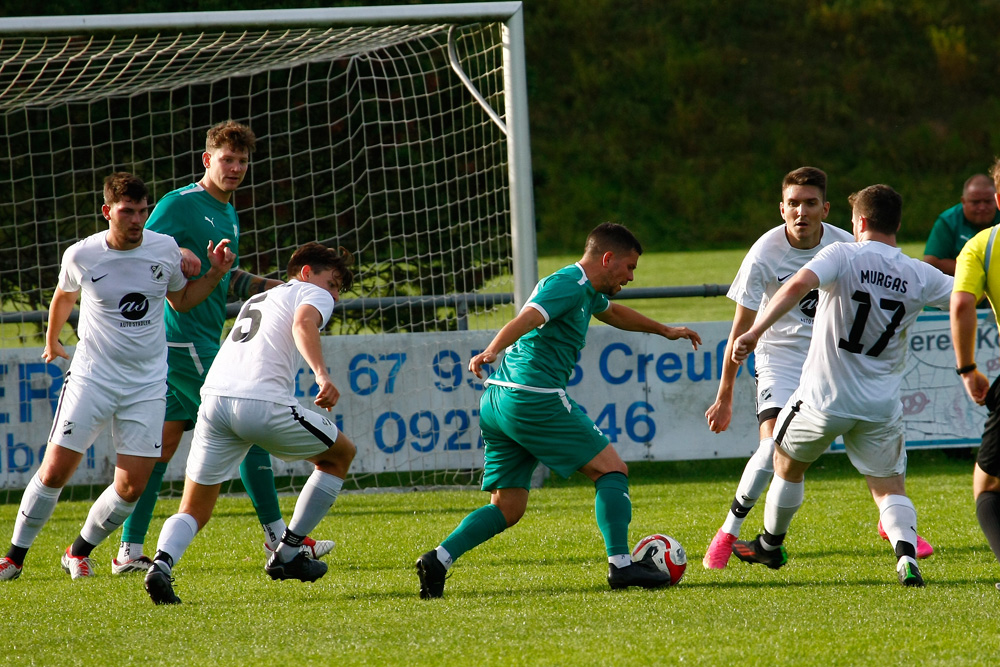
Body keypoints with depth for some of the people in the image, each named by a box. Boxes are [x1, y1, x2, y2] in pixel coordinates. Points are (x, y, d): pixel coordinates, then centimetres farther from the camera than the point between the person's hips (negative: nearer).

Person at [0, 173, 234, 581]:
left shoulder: (165, 249, -2)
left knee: (131, 487, -4)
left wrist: (215, 274, 1)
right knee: (54, 472, -7)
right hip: (91, 378, -2)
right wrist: (51, 341, 31)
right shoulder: (81, 256, -7)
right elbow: (64, 296, 16)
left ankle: (80, 551, 19)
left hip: (147, 386, 2)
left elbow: (181, 300, 17)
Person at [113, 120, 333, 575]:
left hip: (203, 341, 9)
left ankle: (130, 550, 5)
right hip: (183, 338, -9)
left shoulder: (227, 214, 19)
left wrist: (275, 287, 21)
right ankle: (276, 536, -1)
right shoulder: (179, 204, -9)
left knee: (163, 443, 6)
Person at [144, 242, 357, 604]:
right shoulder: (313, 294, 12)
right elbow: (303, 323, -11)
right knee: (341, 453, 19)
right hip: (262, 402, -6)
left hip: (214, 398, 6)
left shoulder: (256, 300, 35)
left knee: (194, 512, 12)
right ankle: (287, 555, 18)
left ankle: (162, 561, -21)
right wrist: (322, 374, -24)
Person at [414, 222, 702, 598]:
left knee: (507, 509, 8)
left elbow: (613, 313, 45)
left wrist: (665, 331, 58)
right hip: (534, 398, -10)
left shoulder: (585, 291, 23)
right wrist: (491, 352, -42)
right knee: (612, 469, -2)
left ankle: (438, 559, -7)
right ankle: (620, 565, -7)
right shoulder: (569, 284, -8)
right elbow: (527, 319, -25)